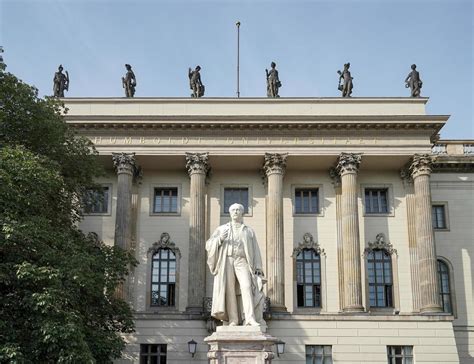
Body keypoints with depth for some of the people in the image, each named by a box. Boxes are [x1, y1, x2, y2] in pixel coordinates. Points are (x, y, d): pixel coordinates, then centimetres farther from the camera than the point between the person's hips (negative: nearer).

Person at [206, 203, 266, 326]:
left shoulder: (249, 231, 19)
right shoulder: (221, 229, 17)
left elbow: (255, 251, 14)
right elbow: (209, 245, 8)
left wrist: (258, 269, 2)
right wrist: (220, 239, -12)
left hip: (242, 262, 0)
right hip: (226, 262, 0)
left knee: (246, 287, -19)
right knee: (229, 290, -11)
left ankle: (250, 319, -28)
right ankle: (233, 320, -11)